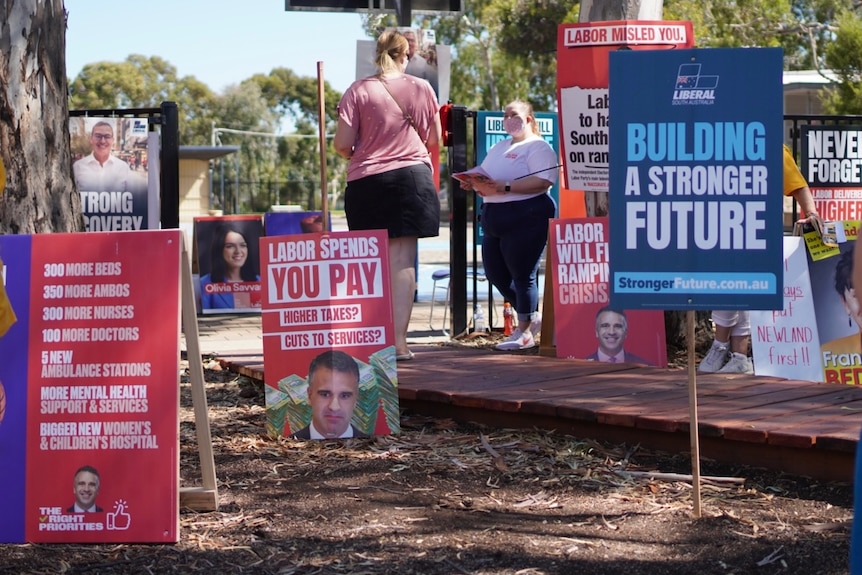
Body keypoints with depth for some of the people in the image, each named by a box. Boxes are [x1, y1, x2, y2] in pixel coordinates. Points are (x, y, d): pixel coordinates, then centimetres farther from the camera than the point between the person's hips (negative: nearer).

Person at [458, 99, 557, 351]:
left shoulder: (537, 147, -5)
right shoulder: (498, 148, 22)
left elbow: (543, 181, -20)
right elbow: (486, 177, 26)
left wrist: (504, 187, -25)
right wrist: (476, 184, 1)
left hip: (526, 217, -9)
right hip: (494, 220, 9)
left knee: (522, 275, -6)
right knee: (495, 274, 8)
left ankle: (524, 331, 3)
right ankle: (531, 318, 23)